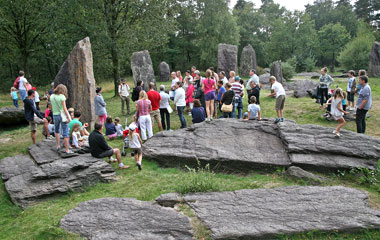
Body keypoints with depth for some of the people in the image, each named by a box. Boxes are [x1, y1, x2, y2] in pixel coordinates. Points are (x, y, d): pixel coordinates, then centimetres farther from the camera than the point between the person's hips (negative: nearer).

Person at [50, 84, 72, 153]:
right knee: (65, 133, -2)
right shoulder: (62, 96, -12)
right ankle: (67, 150, -1)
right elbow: (64, 108, -14)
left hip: (55, 115, 5)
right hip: (62, 115, -5)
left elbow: (52, 107, 11)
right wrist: (68, 117, -12)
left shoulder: (52, 96, 4)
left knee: (57, 131, 27)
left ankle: (58, 146, 26)